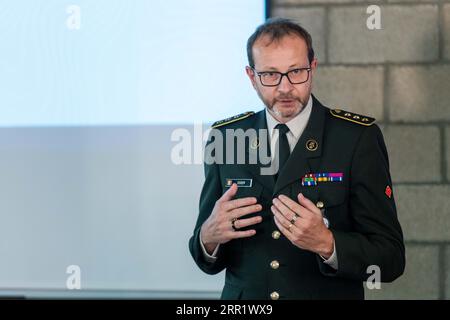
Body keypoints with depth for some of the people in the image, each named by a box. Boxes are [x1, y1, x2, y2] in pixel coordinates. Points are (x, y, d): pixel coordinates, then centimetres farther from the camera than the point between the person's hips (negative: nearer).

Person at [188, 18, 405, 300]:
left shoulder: (359, 138, -10)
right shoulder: (225, 138, -1)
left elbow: (391, 259, -12)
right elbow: (208, 261, 3)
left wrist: (326, 243, -29)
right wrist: (209, 237, -18)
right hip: (243, 300, 2)